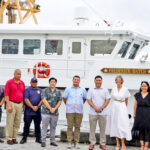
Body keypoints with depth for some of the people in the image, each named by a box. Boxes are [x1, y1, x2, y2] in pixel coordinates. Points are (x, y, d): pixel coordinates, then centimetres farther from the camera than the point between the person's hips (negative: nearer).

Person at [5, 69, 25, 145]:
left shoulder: (22, 83, 10)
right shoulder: (9, 82, -4)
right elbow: (6, 95, -8)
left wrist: (23, 105, 10)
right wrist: (8, 105, -15)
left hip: (20, 104, 5)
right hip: (12, 103, -5)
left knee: (17, 122, 5)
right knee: (10, 122, -3)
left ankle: (14, 138, 12)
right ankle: (9, 138, 3)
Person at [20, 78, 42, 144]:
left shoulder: (40, 90, 13)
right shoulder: (27, 90, 4)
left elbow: (42, 99, 6)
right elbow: (26, 100, -8)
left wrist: (37, 106, -9)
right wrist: (32, 107, -15)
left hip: (37, 111, 3)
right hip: (28, 112, -3)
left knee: (37, 125, 7)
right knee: (27, 125, 0)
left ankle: (38, 138, 14)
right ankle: (24, 138, 8)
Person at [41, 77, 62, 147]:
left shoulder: (58, 92, 11)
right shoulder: (45, 91, 2)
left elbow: (59, 102, 4)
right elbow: (44, 100, -8)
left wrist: (54, 109, -11)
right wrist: (50, 108, -13)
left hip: (55, 113, 3)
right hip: (46, 112, -3)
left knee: (53, 127, 8)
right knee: (44, 127, -3)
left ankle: (52, 141, 15)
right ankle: (43, 141, 0)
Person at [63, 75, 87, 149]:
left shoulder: (82, 90, 8)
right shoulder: (68, 89, 4)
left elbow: (84, 98, 20)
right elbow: (64, 98, 12)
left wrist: (80, 104, 13)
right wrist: (68, 105, 11)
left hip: (79, 111, 1)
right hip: (70, 111, -1)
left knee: (77, 127, 2)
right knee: (70, 127, -1)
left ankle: (76, 142, 9)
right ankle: (69, 142, 4)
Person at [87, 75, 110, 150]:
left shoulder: (105, 90, 9)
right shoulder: (91, 90, 7)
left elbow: (107, 100, 3)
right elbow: (89, 100, 1)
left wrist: (101, 108, -10)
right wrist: (95, 108, -12)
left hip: (102, 113, 1)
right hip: (93, 113, 0)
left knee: (103, 129, 2)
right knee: (92, 128, 1)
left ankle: (102, 144, 10)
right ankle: (92, 144, 8)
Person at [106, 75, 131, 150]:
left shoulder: (125, 89, -2)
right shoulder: (114, 89, 5)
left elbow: (126, 100, 8)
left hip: (122, 107, -3)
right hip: (114, 107, 3)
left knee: (122, 125, -8)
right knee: (115, 125, 4)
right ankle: (117, 143, 12)